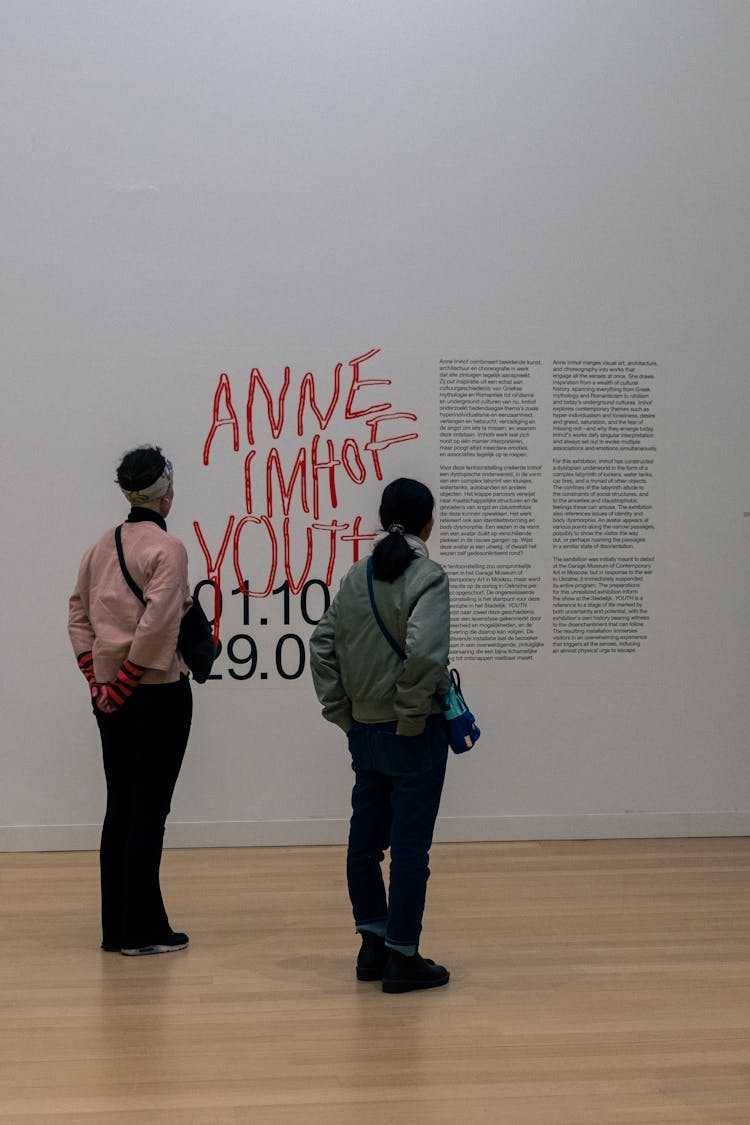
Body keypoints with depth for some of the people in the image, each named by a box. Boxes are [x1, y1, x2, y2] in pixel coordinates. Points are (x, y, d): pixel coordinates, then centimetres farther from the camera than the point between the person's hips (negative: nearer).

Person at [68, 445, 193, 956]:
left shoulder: (103, 546, 8)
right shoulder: (167, 549, -14)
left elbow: (79, 614, 10)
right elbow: (156, 627, -21)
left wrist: (96, 676, 5)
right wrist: (121, 683, -14)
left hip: (113, 696, 7)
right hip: (157, 693, -7)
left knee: (119, 809, 13)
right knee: (149, 812, 0)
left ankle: (116, 928, 19)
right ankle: (143, 931, 6)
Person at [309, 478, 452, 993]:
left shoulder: (357, 576, 7)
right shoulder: (427, 576, -13)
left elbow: (323, 644, 9)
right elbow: (424, 652, -26)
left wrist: (340, 710, 12)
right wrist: (413, 714, -14)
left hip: (365, 731, 7)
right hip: (414, 735, -6)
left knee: (366, 839, 14)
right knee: (411, 845, 0)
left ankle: (373, 945, 24)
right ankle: (403, 957, 5)